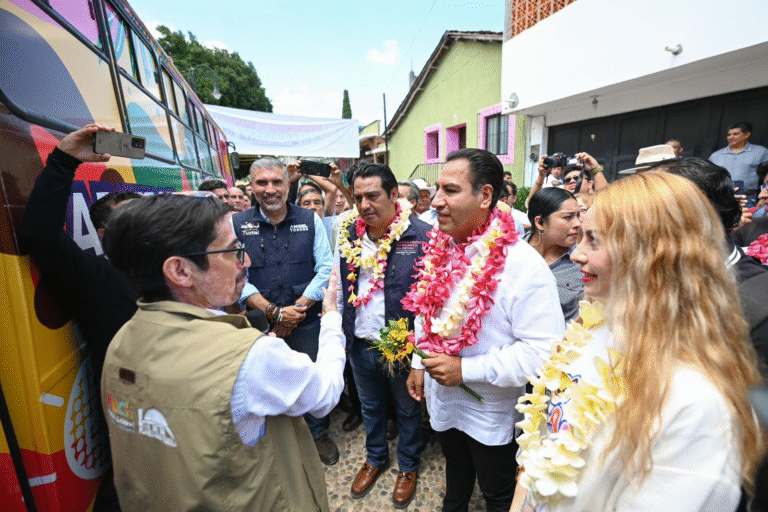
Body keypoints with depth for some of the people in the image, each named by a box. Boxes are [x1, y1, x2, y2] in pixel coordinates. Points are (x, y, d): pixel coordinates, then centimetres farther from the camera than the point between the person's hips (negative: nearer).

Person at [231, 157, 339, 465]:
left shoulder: (310, 220, -1)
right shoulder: (237, 224, -2)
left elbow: (326, 269, -5)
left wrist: (296, 312, -11)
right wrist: (275, 313, -14)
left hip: (307, 322, 0)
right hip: (261, 324, 0)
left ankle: (319, 434, 41)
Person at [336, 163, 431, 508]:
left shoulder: (421, 236, -18)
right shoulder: (347, 235, -2)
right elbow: (339, 289, 7)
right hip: (359, 346, 4)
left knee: (407, 409, 20)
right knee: (370, 406, 26)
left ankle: (408, 466, 47)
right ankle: (375, 458, 53)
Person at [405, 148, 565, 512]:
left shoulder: (523, 265, -27)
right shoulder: (439, 250, -5)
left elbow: (544, 350, -28)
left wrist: (466, 369, -28)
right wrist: (418, 363, 8)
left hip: (491, 413, -5)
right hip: (441, 397, 6)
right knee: (455, 473, 33)